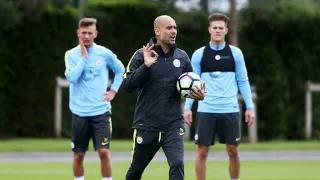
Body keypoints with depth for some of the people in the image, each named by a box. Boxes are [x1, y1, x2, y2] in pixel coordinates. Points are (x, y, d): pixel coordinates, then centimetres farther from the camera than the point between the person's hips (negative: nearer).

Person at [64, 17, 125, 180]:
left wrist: (114, 90, 8)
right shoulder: (71, 54, -1)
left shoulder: (105, 53, 1)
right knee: (78, 154, 7)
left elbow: (120, 70, 17)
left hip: (101, 111, 0)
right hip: (79, 111, 0)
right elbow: (72, 78, -17)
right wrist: (83, 57, -15)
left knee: (104, 151, -10)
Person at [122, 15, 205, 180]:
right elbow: (127, 85, -14)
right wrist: (146, 66, -25)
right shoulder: (142, 55, -6)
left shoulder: (182, 57, 3)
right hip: (146, 124, -1)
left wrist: (198, 94, -7)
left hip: (173, 124, 1)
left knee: (177, 165, -19)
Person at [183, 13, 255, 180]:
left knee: (233, 151, 4)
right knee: (202, 151, -1)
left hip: (230, 110, 0)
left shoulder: (235, 53, 3)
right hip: (206, 110, 0)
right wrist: (187, 107, -3)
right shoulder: (199, 54, 3)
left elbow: (243, 81, 7)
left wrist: (250, 106, 1)